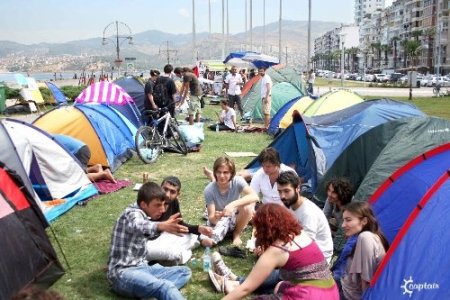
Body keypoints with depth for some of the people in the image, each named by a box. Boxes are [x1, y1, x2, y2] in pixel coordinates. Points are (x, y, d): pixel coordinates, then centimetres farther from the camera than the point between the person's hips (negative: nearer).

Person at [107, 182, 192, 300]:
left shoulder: (145, 216, 15)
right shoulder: (133, 213, -13)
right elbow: (139, 226, -39)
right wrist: (163, 226, -57)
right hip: (124, 273, -9)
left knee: (185, 272, -3)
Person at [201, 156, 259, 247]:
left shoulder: (237, 181, -19)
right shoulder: (209, 190, -21)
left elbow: (254, 196, -36)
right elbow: (211, 219, -22)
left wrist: (233, 204, -46)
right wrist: (215, 217, -46)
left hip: (236, 218, 2)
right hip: (219, 221, -2)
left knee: (248, 206, -32)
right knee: (206, 241, -32)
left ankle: (237, 234, -5)